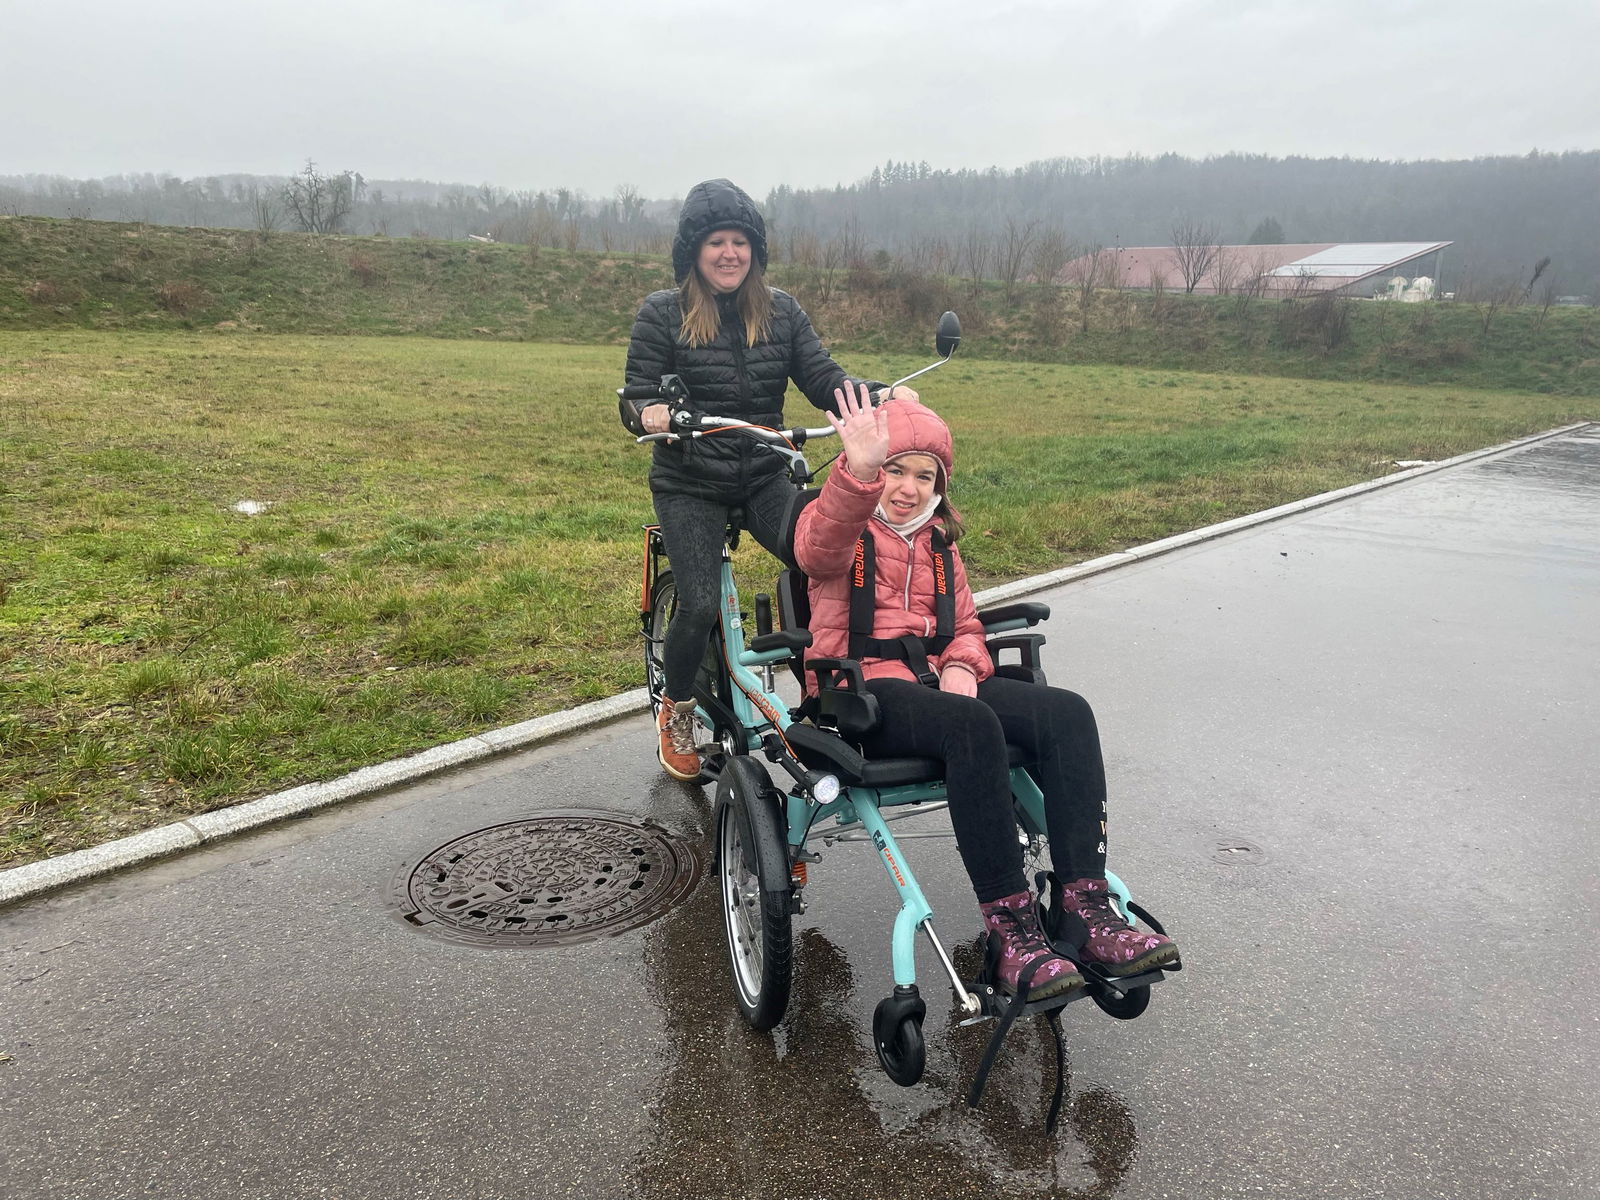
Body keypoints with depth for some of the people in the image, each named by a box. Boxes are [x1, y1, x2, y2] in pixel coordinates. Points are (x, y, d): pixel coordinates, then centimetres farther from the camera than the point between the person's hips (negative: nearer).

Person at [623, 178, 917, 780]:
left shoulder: (781, 312, 5)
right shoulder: (661, 314, -3)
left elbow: (824, 380, -3)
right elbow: (637, 397, -6)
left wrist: (881, 394, -22)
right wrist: (650, 414, -31)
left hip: (765, 477, 3)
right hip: (689, 484, -2)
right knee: (701, 606, -17)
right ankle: (675, 709, 13)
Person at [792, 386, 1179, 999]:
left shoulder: (937, 540, 24)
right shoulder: (841, 527, 4)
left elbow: (965, 622, 23)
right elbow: (822, 546, -23)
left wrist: (962, 665, -2)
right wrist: (859, 472, -43)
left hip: (938, 675, 6)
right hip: (864, 686, -6)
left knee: (1067, 712, -21)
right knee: (973, 724, -37)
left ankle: (1089, 911, -25)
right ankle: (1013, 934, -33)